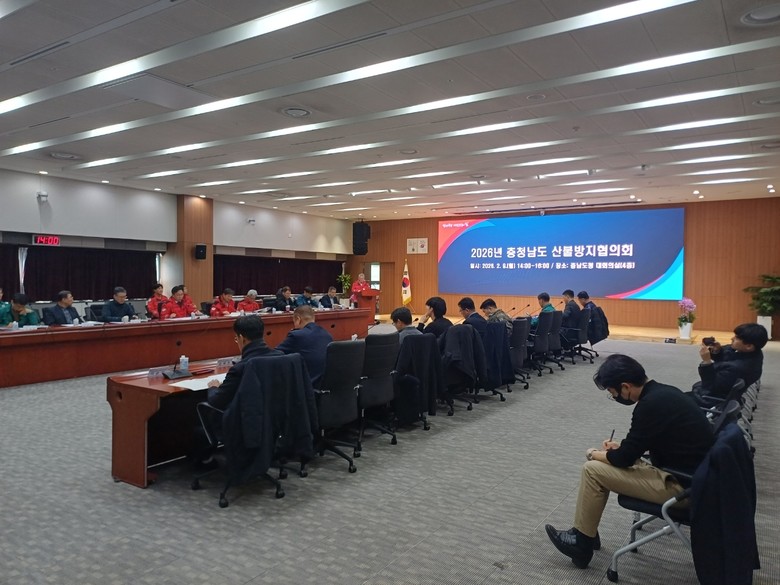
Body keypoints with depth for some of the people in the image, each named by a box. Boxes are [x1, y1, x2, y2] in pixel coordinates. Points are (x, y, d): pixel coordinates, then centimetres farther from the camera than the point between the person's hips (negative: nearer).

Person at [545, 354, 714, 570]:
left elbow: (624, 458, -17)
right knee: (607, 462, 14)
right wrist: (622, 446, 14)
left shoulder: (651, 404, -24)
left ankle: (581, 542, 9)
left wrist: (594, 454, 2)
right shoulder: (663, 392, 4)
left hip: (681, 484, -10)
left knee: (592, 470, -8)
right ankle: (585, 533, 21)